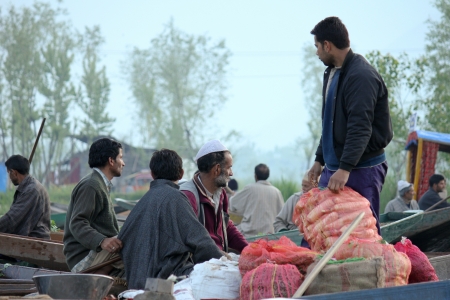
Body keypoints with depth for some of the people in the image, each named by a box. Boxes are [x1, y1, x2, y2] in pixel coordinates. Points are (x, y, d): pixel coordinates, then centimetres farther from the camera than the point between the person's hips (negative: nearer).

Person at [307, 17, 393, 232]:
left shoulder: (361, 76, -16)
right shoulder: (332, 73, 15)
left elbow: (360, 128, -24)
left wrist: (345, 169, -29)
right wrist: (320, 159, 21)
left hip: (362, 169, -9)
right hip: (334, 167, 9)